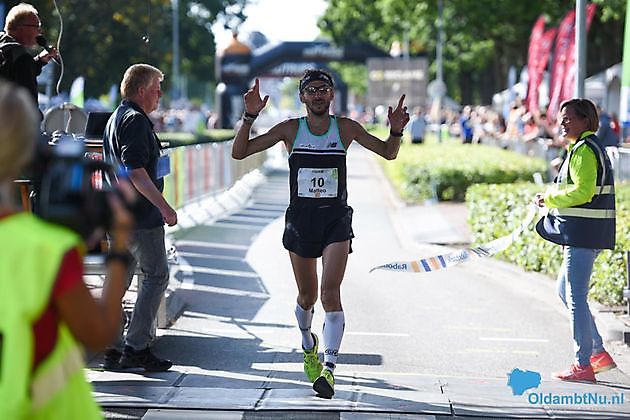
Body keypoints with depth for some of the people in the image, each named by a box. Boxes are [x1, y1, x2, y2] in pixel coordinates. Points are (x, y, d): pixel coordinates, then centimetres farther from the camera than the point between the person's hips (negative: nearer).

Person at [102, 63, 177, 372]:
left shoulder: (116, 118, 19)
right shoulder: (136, 120, -14)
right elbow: (135, 171, -22)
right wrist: (164, 206, -20)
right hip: (140, 215, -10)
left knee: (119, 277, 10)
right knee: (156, 275, -4)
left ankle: (113, 349, 12)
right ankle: (136, 347, -6)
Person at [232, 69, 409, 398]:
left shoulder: (345, 128, 0)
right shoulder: (290, 129, -1)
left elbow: (388, 153, 10)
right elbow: (239, 152, -3)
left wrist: (396, 131, -11)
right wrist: (249, 117, -17)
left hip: (336, 219, -1)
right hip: (300, 219, 1)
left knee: (330, 293, -18)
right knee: (307, 296, 13)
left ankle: (328, 368, -23)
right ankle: (309, 347, 43)